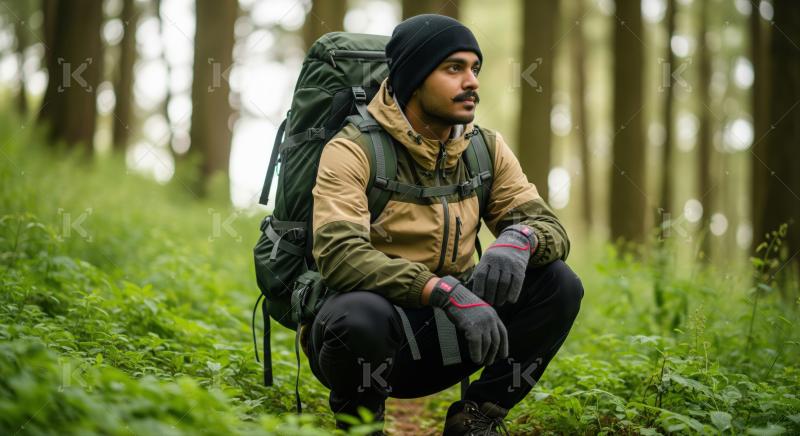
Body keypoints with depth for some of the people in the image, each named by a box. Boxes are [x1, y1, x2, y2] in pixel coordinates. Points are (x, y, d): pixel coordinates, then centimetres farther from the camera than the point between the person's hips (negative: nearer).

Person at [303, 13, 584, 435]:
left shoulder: (487, 150, 3)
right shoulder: (353, 151, -14)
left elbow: (551, 228, -2)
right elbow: (338, 253, -29)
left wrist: (519, 239, -28)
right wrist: (446, 291, -39)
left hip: (442, 330, 5)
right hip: (367, 334, -5)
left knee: (559, 283, -13)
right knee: (361, 314, -39)